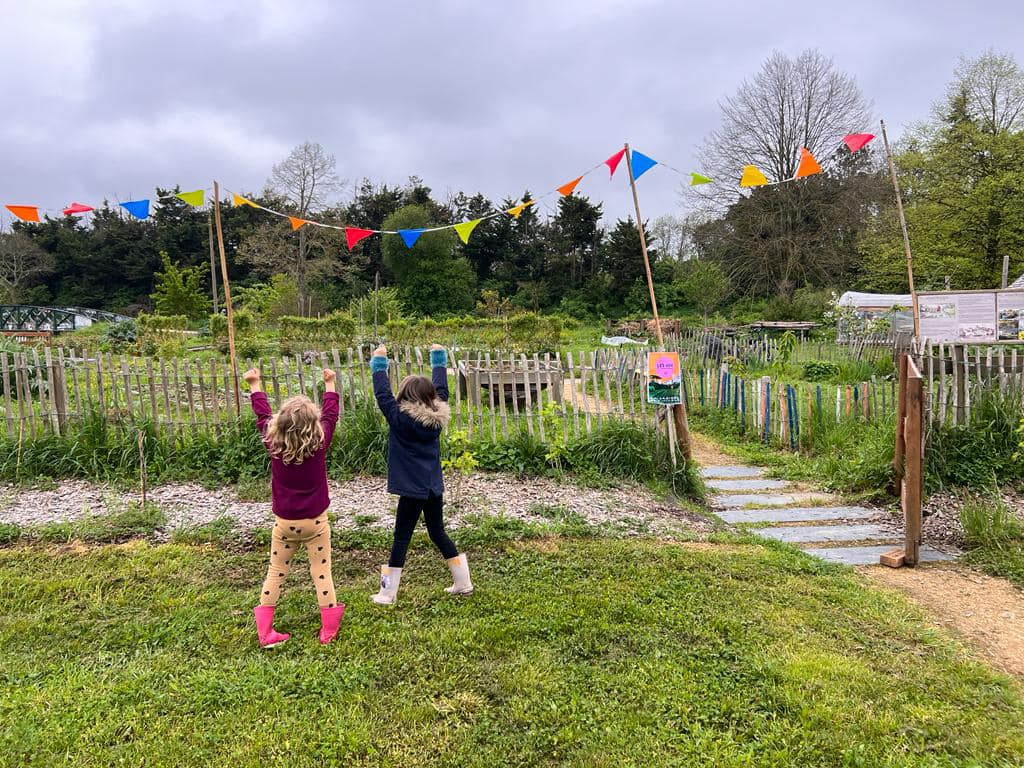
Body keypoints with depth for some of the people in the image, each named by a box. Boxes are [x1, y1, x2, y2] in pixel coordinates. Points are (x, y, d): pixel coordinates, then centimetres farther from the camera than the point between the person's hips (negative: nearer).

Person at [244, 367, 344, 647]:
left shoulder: (274, 445, -11)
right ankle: (329, 630, 14)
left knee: (276, 573, 14)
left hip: (284, 522, 2)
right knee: (322, 573, 8)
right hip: (315, 521, -1)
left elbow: (263, 415, 5)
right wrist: (330, 383, 13)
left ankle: (265, 632, 18)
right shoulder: (319, 444, -15)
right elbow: (330, 414, 0)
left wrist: (254, 385, 18)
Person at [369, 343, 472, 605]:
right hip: (434, 487, 5)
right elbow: (441, 390, 11)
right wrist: (438, 359, 20)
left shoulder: (401, 418, -16)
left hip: (412, 490, -5)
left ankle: (388, 593, 11)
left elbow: (383, 395, -11)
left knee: (401, 538, 3)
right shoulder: (438, 415, -2)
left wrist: (379, 364, -3)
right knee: (438, 533, 19)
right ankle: (463, 582, 23)